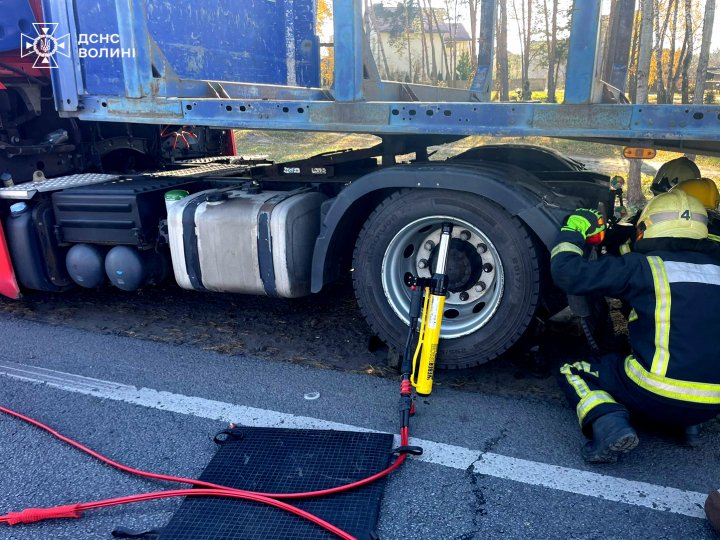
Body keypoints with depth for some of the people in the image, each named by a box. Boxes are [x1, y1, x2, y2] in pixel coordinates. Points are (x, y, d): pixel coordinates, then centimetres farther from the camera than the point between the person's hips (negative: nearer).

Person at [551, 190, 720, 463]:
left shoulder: (647, 267, -10)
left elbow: (568, 273, -13)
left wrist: (572, 230, 5)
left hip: (656, 397, -6)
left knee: (571, 372, 13)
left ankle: (608, 422, -14)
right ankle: (687, 423, 14)